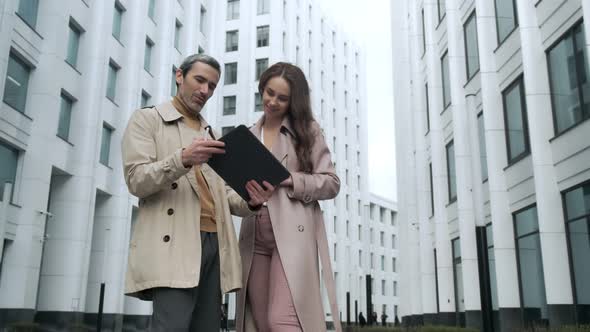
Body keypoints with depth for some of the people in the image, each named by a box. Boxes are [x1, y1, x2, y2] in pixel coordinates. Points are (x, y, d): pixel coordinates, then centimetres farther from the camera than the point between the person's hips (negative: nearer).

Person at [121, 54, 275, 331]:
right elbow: (136, 180, -3)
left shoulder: (210, 134, 26)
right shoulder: (147, 119, 10)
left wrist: (251, 201, -2)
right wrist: (182, 159, -21)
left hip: (215, 243, 6)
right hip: (174, 244, -5)